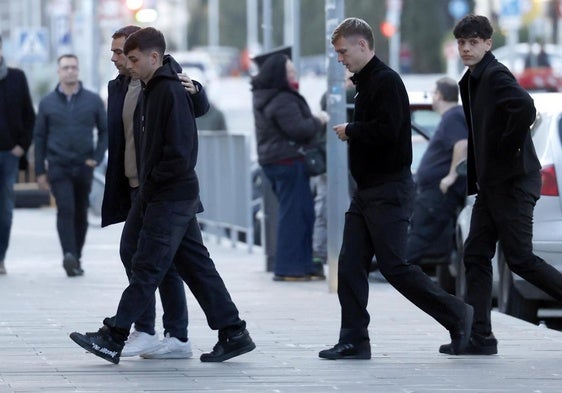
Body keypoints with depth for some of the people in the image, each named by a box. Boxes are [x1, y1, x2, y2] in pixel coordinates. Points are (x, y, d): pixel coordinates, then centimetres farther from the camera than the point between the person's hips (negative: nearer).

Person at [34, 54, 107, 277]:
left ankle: (76, 258, 19)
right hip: (58, 167, -2)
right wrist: (40, 171, 5)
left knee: (81, 214, 7)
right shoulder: (47, 103, 4)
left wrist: (97, 158, -2)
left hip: (84, 167, 2)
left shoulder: (93, 101, 5)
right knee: (65, 209, -18)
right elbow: (39, 137, 8)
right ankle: (69, 256, -29)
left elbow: (105, 130, 12)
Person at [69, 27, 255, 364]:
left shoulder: (171, 92, -15)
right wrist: (146, 191, 14)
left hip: (171, 197, -10)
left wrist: (151, 183, -13)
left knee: (147, 267, -7)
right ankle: (233, 333, 12)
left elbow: (180, 152, -21)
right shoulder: (151, 90, 15)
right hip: (180, 197, 10)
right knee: (196, 266, 10)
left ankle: (113, 338, -7)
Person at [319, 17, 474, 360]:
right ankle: (355, 341, 6)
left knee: (394, 266, -9)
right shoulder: (365, 83, 17)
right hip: (367, 190, 10)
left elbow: (386, 130, -24)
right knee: (350, 267, 4)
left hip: (389, 190, -10)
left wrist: (350, 130, -11)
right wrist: (352, 133, 3)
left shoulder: (386, 81, -13)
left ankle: (456, 315, 5)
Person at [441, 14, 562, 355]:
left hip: (514, 182, -9)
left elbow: (525, 108, -32)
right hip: (491, 183, 9)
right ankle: (480, 337, 4)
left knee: (520, 259, -7)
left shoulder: (496, 75, -13)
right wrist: (474, 179, 13)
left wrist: (508, 149, -21)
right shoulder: (471, 81, 15)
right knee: (476, 255, 4)